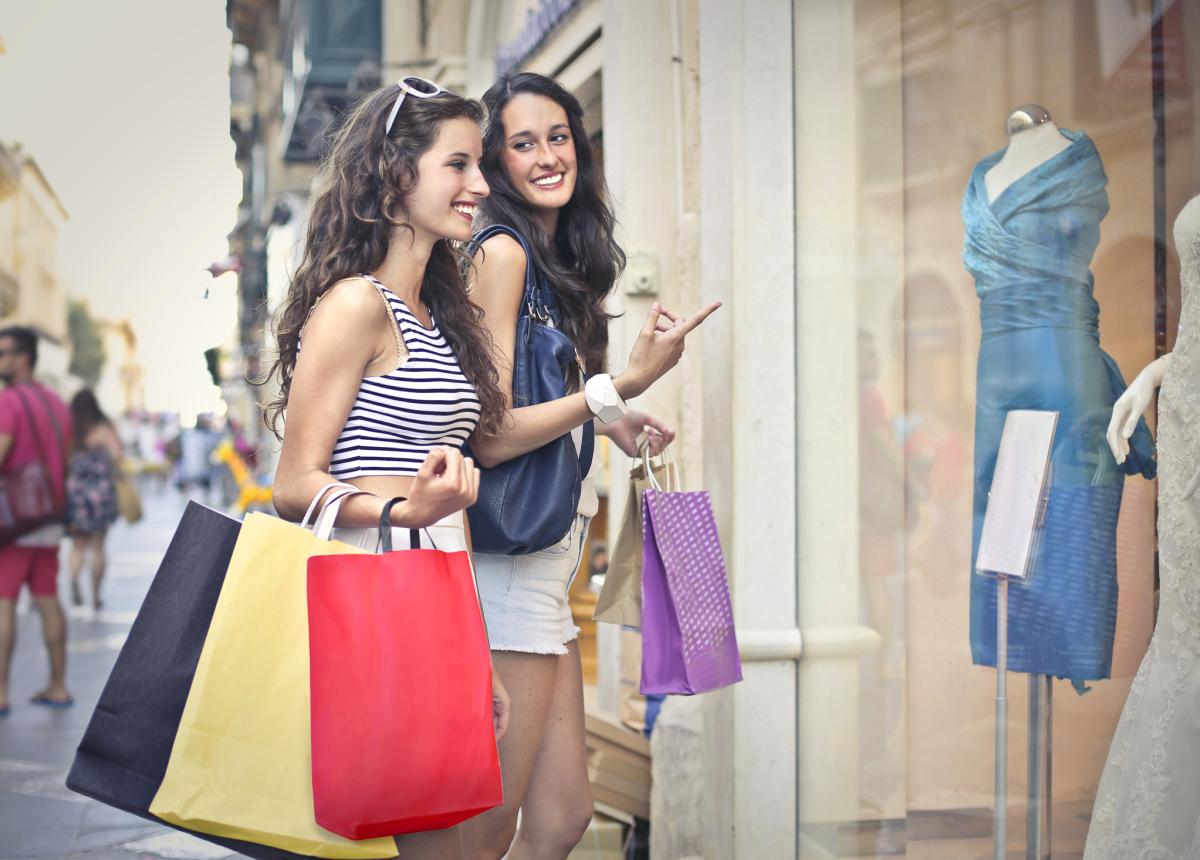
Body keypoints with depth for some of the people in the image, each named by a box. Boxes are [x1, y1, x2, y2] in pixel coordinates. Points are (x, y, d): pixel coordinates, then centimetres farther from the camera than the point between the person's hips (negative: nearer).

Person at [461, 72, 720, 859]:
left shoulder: (560, 256, 14)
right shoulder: (503, 252, -11)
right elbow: (488, 436, -19)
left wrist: (608, 424, 11)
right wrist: (625, 384, -20)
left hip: (549, 558, 9)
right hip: (511, 553, -9)